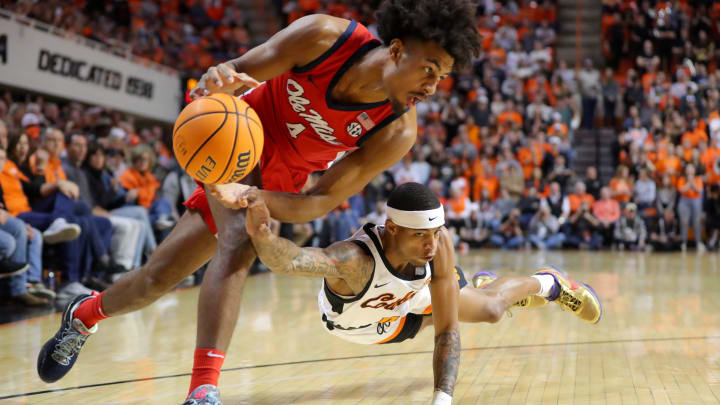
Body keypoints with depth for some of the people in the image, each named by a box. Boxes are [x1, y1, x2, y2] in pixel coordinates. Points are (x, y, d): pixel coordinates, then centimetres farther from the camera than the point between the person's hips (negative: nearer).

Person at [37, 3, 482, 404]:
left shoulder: (398, 133, -24)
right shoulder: (325, 37, -27)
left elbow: (321, 202, -22)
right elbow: (239, 72, -15)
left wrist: (246, 197, -39)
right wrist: (219, 78, -41)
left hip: (279, 184, 3)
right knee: (240, 242, -28)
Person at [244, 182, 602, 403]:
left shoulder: (440, 246, -38)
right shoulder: (355, 258, -50)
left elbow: (448, 330, -34)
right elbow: (291, 261, -68)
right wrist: (263, 237, -90)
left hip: (404, 305, 2)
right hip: (348, 318, -2)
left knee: (490, 309, 16)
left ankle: (547, 282, 52)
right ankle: (481, 284, 56)